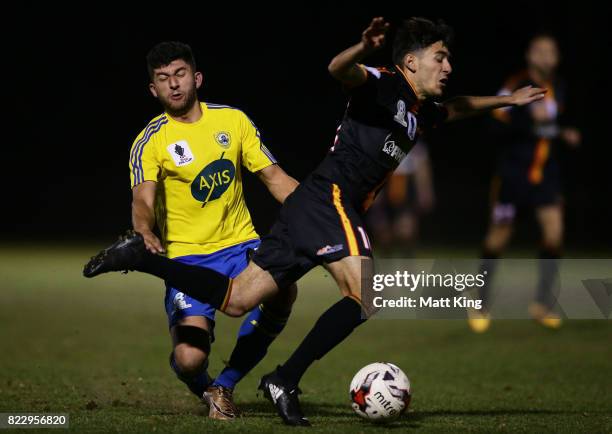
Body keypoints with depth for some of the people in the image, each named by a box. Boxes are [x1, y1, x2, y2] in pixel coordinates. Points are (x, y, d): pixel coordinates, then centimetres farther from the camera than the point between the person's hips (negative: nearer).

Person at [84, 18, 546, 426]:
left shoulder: (420, 112, 21)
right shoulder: (383, 85, -6)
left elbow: (454, 108, 45)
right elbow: (339, 71, -28)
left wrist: (505, 100, 48)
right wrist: (365, 48, -48)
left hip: (310, 208, 9)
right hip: (330, 201, -9)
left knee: (236, 300, 6)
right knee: (366, 297, -22)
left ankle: (141, 257, 11)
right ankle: (285, 380, -18)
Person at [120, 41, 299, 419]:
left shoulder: (233, 120, 5)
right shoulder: (151, 142, -5)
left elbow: (274, 177, 8)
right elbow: (143, 200, -20)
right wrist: (145, 233, -43)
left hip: (240, 244, 3)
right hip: (187, 256, -3)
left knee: (282, 290, -31)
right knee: (189, 360, -21)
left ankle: (224, 387, -9)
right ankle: (206, 391, 21)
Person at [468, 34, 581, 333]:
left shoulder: (558, 88, 9)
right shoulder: (516, 86, -12)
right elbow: (500, 127, -18)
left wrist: (565, 134, 6)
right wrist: (531, 118, -28)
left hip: (545, 170, 5)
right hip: (514, 171, -5)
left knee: (554, 228, -11)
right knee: (498, 236, 1)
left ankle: (543, 303, -1)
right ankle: (482, 305, 16)